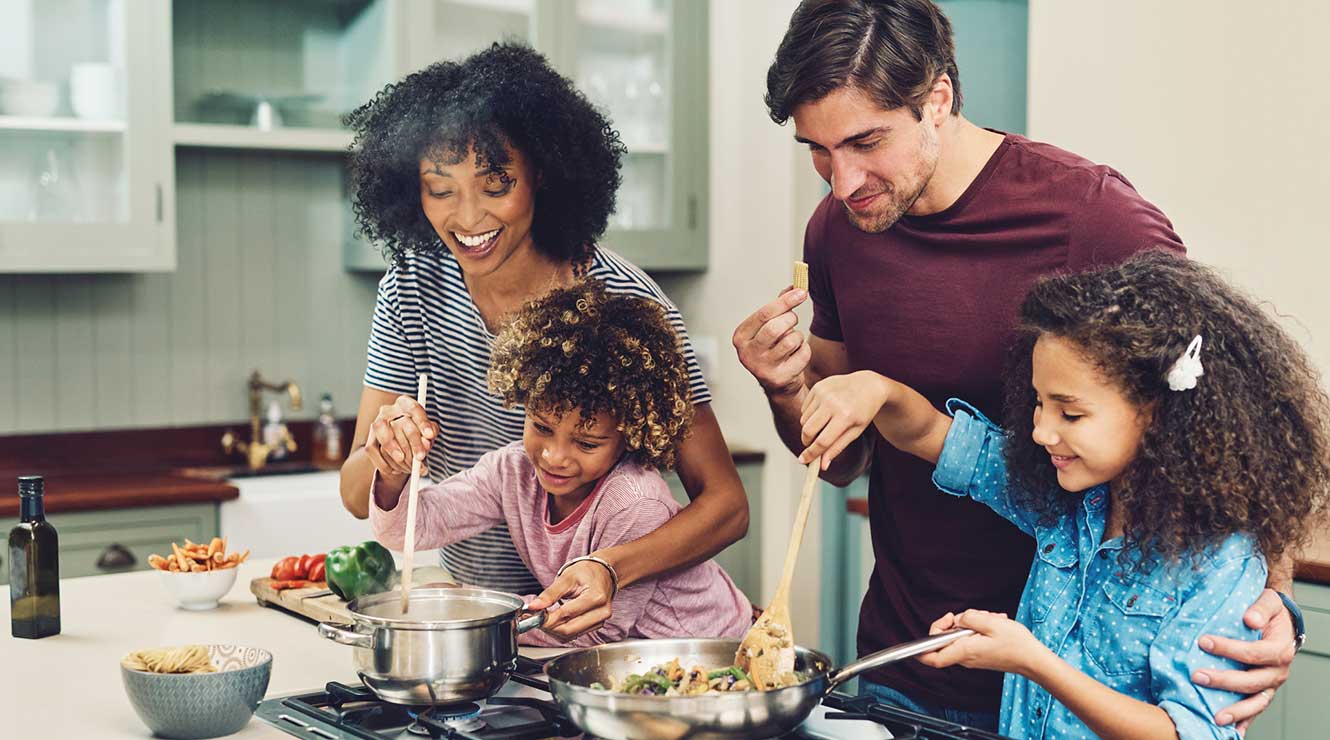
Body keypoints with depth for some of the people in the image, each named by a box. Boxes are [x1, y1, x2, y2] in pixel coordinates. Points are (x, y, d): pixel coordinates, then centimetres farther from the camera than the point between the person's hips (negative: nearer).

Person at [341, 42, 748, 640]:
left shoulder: (623, 302, -16)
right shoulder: (412, 287, -3)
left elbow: (725, 503, -14)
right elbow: (359, 500, 0)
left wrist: (610, 569, -31)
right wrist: (389, 456, -23)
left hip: (599, 627, -4)